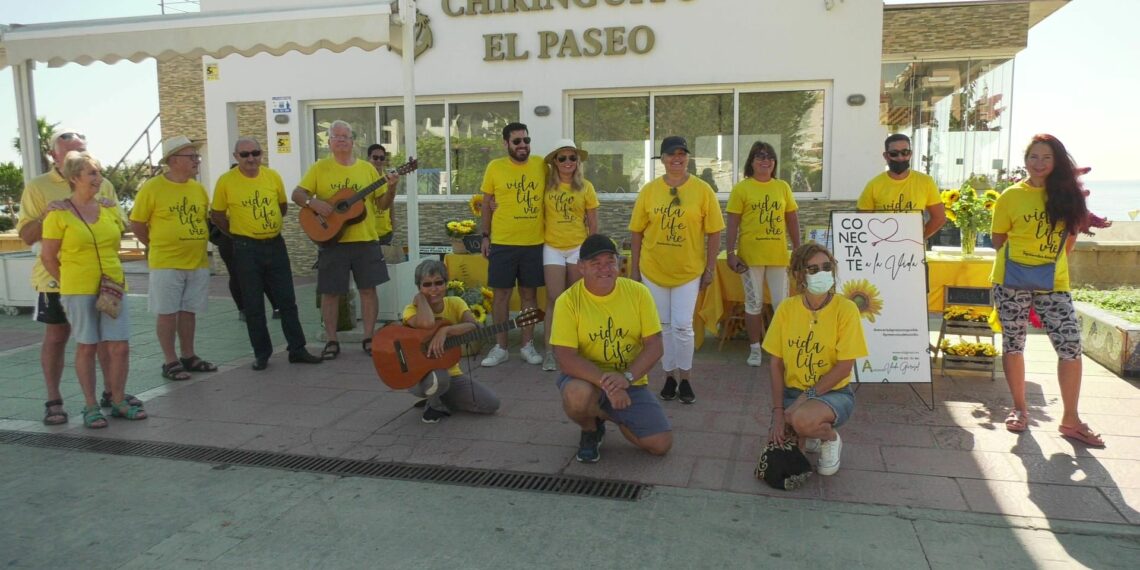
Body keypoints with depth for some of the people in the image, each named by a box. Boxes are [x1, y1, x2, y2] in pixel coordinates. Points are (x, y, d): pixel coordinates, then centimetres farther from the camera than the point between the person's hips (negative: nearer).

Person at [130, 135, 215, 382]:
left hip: (198, 262, 5)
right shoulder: (152, 188, -9)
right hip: (166, 264, -5)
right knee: (167, 313, 2)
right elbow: (137, 225, -3)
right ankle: (171, 362, 11)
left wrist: (195, 242, 12)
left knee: (189, 311, 13)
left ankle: (188, 357, 23)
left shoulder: (198, 189, 7)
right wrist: (159, 245, 3)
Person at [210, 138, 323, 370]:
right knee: (253, 305, 5)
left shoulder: (273, 176, 2)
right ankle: (261, 353, 16)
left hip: (275, 244, 3)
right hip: (246, 249, -3)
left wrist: (269, 226, 13)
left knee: (287, 300, 6)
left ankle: (297, 349, 14)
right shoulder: (226, 181, -6)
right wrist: (237, 233, 4)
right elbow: (216, 215, 4)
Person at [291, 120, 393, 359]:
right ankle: (331, 341, 15)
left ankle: (368, 338, 14)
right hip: (332, 240, -1)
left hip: (365, 239, 1)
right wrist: (312, 202, -18)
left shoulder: (367, 168, 8)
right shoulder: (320, 168, 4)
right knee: (330, 291, 3)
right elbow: (297, 194, 1)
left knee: (368, 288, 3)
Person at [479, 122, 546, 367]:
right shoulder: (495, 167, -1)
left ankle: (528, 345, 20)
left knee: (529, 293, 9)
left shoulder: (541, 165, 3)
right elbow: (487, 204, 6)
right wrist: (485, 236, 2)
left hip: (534, 243, 1)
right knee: (501, 293, 4)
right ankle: (500, 347, 15)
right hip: (502, 243, -1)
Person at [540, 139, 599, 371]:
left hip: (579, 248, 1)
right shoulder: (546, 185, 1)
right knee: (555, 300, -5)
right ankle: (550, 351, 0)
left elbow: (593, 224, 5)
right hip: (553, 248, -1)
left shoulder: (585, 187, 1)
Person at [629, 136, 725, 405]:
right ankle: (670, 376, 24)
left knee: (682, 326, -4)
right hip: (653, 270, 2)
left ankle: (685, 380, 14)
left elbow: (713, 232, -1)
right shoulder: (649, 190, 0)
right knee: (663, 326, 10)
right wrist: (634, 269, 3)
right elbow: (637, 232, 3)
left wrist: (710, 269, -3)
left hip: (688, 271, -2)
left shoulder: (702, 190, -4)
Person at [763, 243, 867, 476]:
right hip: (792, 391, 4)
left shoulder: (845, 309, -13)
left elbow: (844, 367, -14)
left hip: (834, 393, -3)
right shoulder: (786, 308, -4)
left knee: (802, 419, -35)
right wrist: (778, 411, -9)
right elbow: (775, 363, -2)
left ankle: (831, 438, 1)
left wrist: (806, 397, -18)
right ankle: (810, 437, 21)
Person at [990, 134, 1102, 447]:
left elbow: (1070, 233, 16)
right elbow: (999, 240, 3)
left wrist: (1051, 260, 9)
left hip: (1054, 283, 2)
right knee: (1013, 345, 6)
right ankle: (1019, 408, 23)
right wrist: (1024, 260, 1)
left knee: (1071, 346, -3)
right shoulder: (1011, 196, -2)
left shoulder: (1066, 194, 5)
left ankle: (1070, 420, 9)